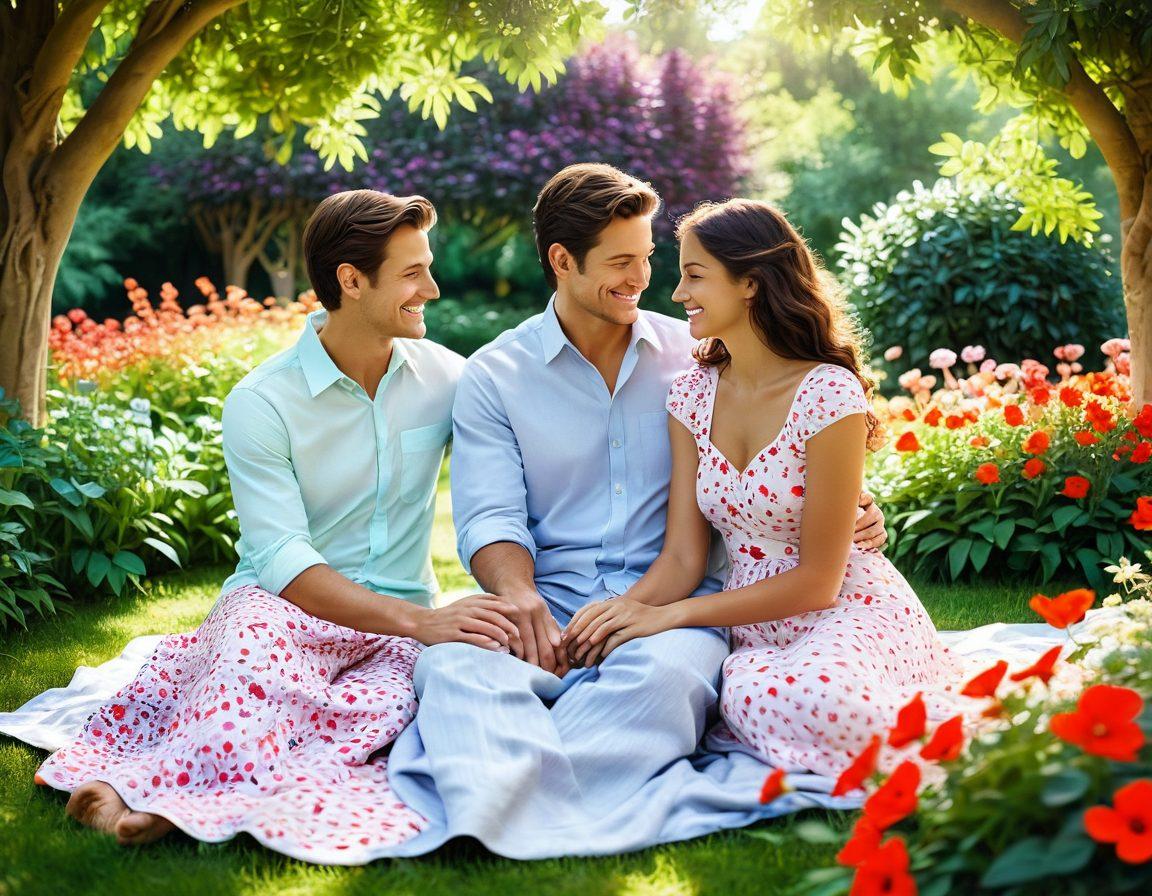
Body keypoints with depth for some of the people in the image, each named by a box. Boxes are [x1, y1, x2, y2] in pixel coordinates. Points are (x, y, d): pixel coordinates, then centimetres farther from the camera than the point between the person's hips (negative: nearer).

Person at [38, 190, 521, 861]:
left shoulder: (446, 377, 5)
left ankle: (166, 797, -39)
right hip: (284, 611, -2)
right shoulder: (263, 403, -8)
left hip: (401, 630, 3)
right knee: (259, 631, -40)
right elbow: (284, 561, -17)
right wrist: (419, 620, -29)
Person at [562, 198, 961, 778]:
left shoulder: (829, 393, -14)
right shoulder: (692, 395, 5)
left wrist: (670, 615, -16)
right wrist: (622, 610, -20)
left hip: (849, 612, -3)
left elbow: (816, 579, -13)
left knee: (815, 696, -38)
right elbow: (682, 558, 2)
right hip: (756, 628, 4)